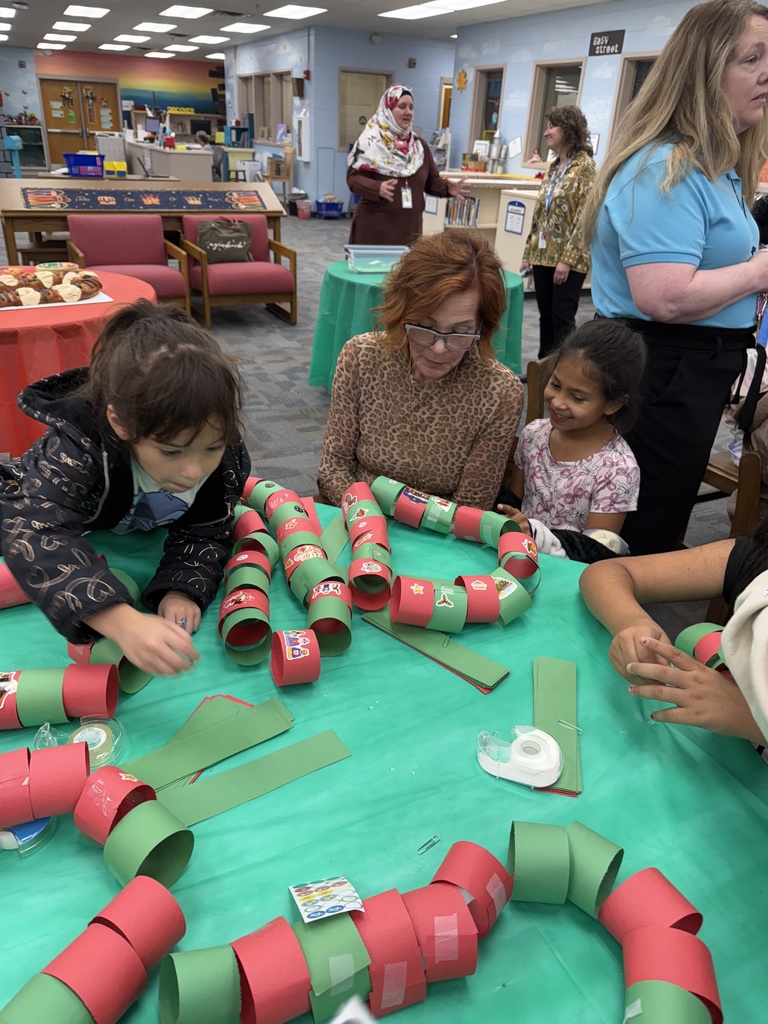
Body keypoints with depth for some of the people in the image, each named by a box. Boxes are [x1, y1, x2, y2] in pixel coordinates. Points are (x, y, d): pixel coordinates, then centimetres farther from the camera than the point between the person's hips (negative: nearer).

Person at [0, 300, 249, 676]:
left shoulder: (225, 457, -34)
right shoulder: (77, 448, -47)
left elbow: (203, 533, -23)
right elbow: (36, 535, -60)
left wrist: (183, 589, -44)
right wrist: (124, 622, -74)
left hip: (141, 536, 2)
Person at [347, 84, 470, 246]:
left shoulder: (419, 144, 14)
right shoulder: (370, 141, -2)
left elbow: (431, 181, 16)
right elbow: (354, 178, -10)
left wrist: (447, 187, -6)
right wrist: (378, 188, -29)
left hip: (409, 226, 5)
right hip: (374, 225, -4)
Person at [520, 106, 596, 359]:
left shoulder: (585, 166, -8)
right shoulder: (554, 167, 14)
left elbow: (584, 218, -14)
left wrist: (567, 259, -19)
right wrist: (528, 254, 14)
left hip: (568, 260, -7)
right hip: (543, 255, 7)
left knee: (562, 321, -4)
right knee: (545, 317, 11)